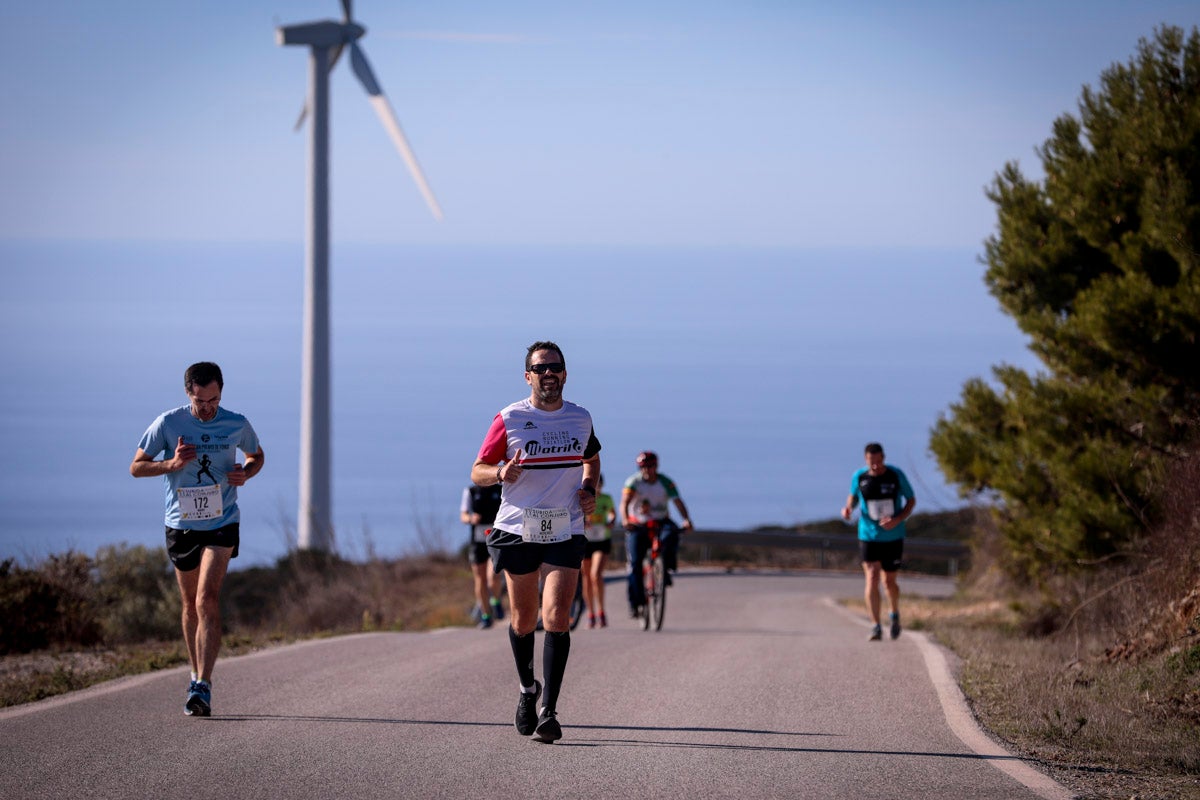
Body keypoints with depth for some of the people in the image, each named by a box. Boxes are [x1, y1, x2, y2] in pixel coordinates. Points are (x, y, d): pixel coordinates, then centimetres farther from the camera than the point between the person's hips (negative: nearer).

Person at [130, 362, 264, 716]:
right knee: (191, 605, 12)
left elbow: (257, 455, 16)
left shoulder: (237, 425, -4)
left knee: (207, 600, -16)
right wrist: (171, 464, -19)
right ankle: (197, 677, 29)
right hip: (181, 524, 2)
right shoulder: (168, 424, -7)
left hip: (222, 524, -2)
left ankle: (203, 686, -21)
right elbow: (136, 467, -1)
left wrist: (246, 473, -7)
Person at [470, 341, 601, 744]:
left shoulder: (580, 419, 7)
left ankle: (548, 710, -12)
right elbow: (477, 471, 1)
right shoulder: (509, 419, -2)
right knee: (523, 620, 8)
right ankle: (527, 689, 35)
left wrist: (589, 490, 7)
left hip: (565, 532, 1)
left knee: (557, 618, -13)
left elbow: (591, 458, 27)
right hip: (517, 529, -1)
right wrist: (501, 473, -21)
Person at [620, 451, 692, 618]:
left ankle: (667, 570, -19)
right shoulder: (633, 481, -10)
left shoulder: (665, 482, -8)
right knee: (635, 564, -11)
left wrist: (686, 520, -36)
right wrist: (625, 520, -44)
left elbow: (678, 501, -17)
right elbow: (624, 502, -24)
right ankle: (636, 602, -3)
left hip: (661, 522, 0)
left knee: (670, 536, -35)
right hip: (637, 525, 0)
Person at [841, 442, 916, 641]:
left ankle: (895, 615, 38)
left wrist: (897, 520, -15)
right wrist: (848, 509, -10)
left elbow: (911, 500, 1)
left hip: (893, 537, 0)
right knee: (872, 579, -13)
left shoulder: (896, 476, -9)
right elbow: (853, 495, 14)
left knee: (889, 582, 8)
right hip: (868, 536, 0)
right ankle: (876, 627, -13)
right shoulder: (859, 477, -5)